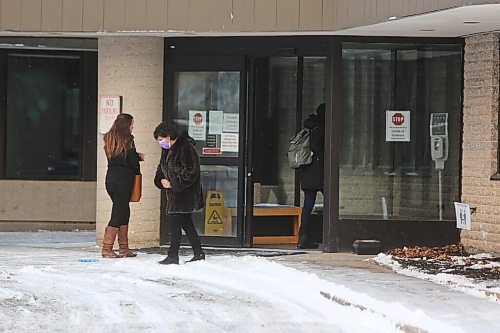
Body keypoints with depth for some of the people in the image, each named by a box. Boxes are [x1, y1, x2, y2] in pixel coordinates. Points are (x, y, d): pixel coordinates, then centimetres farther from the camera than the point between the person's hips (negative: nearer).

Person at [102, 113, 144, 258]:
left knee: (124, 212, 14)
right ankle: (106, 248, -6)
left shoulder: (109, 139, 10)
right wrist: (137, 171, 12)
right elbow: (133, 161, -9)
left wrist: (137, 156, 13)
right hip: (123, 180, -7)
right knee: (119, 213, -3)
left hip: (111, 179, 7)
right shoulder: (127, 141, -11)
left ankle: (124, 248, 15)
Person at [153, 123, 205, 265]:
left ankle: (173, 256, -8)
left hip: (184, 193, -9)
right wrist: (161, 180, -2)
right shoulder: (167, 149, 14)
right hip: (174, 192, 9)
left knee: (175, 222, -10)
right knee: (185, 223, 12)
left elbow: (191, 171, -19)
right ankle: (198, 254, 18)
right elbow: (161, 168, 20)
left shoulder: (185, 147, -15)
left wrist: (174, 184, -19)